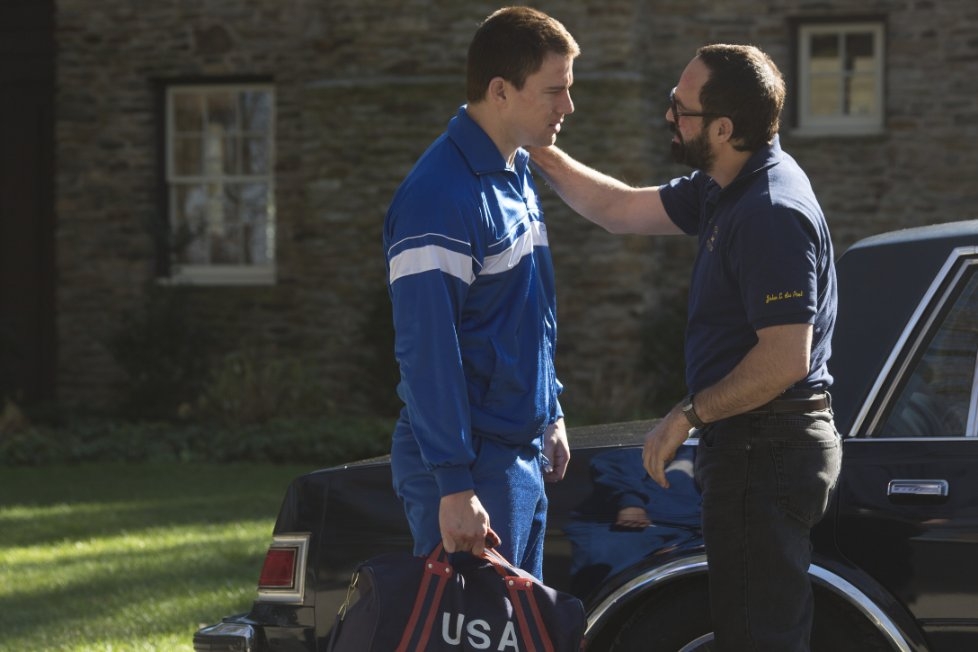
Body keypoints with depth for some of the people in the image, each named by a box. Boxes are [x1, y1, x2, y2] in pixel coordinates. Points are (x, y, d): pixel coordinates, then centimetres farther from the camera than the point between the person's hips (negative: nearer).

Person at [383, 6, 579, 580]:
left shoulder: (519, 173, 11)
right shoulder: (442, 196, -19)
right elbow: (428, 352, -23)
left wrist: (551, 416, 22)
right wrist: (454, 488, -25)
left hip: (523, 455, 9)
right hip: (474, 464, -9)